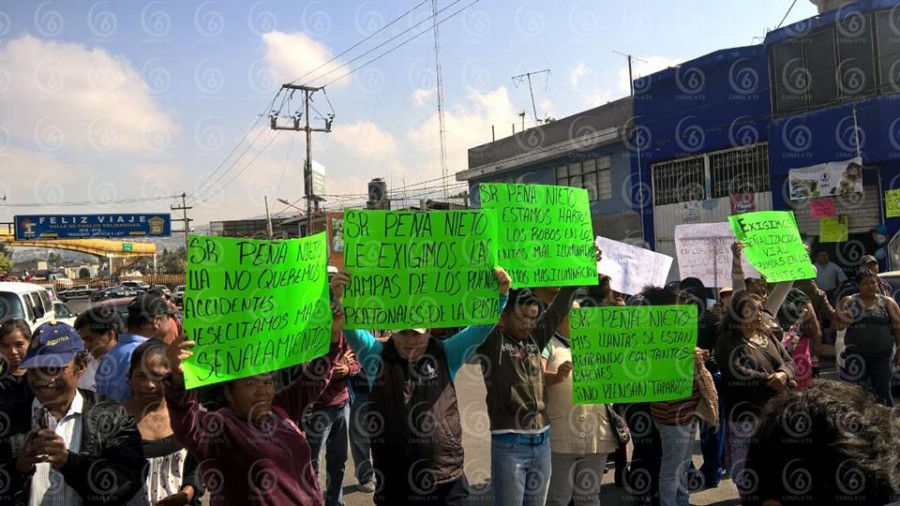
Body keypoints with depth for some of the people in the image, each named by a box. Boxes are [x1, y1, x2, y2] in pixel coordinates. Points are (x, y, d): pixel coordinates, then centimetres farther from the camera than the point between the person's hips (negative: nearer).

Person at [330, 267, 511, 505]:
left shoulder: (446, 355, 1)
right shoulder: (377, 357, -1)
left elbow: (481, 326, -5)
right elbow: (351, 328, -14)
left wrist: (500, 294, -21)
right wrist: (339, 299, -32)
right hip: (394, 485, 0)